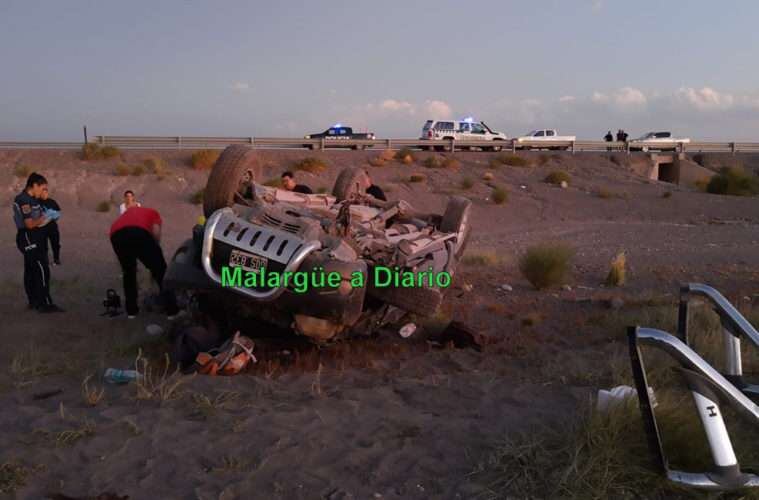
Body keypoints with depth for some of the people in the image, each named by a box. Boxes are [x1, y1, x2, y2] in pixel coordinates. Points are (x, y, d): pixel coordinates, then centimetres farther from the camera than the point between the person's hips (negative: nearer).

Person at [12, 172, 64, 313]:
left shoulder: (31, 199, 13)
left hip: (33, 240, 10)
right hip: (29, 239, -10)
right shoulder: (24, 200, -16)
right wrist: (46, 217, -11)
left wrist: (47, 216, 3)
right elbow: (30, 224, -20)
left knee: (31, 271, 14)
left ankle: (34, 301, 21)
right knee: (42, 270, -12)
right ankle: (45, 304, -11)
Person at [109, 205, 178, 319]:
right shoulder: (154, 213, 34)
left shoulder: (130, 211, 44)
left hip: (116, 234, 4)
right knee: (161, 271, 12)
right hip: (139, 232, -4)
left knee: (128, 272, 28)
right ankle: (172, 310, 12)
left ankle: (131, 310, 29)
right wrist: (155, 252, 25)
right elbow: (156, 232, 12)